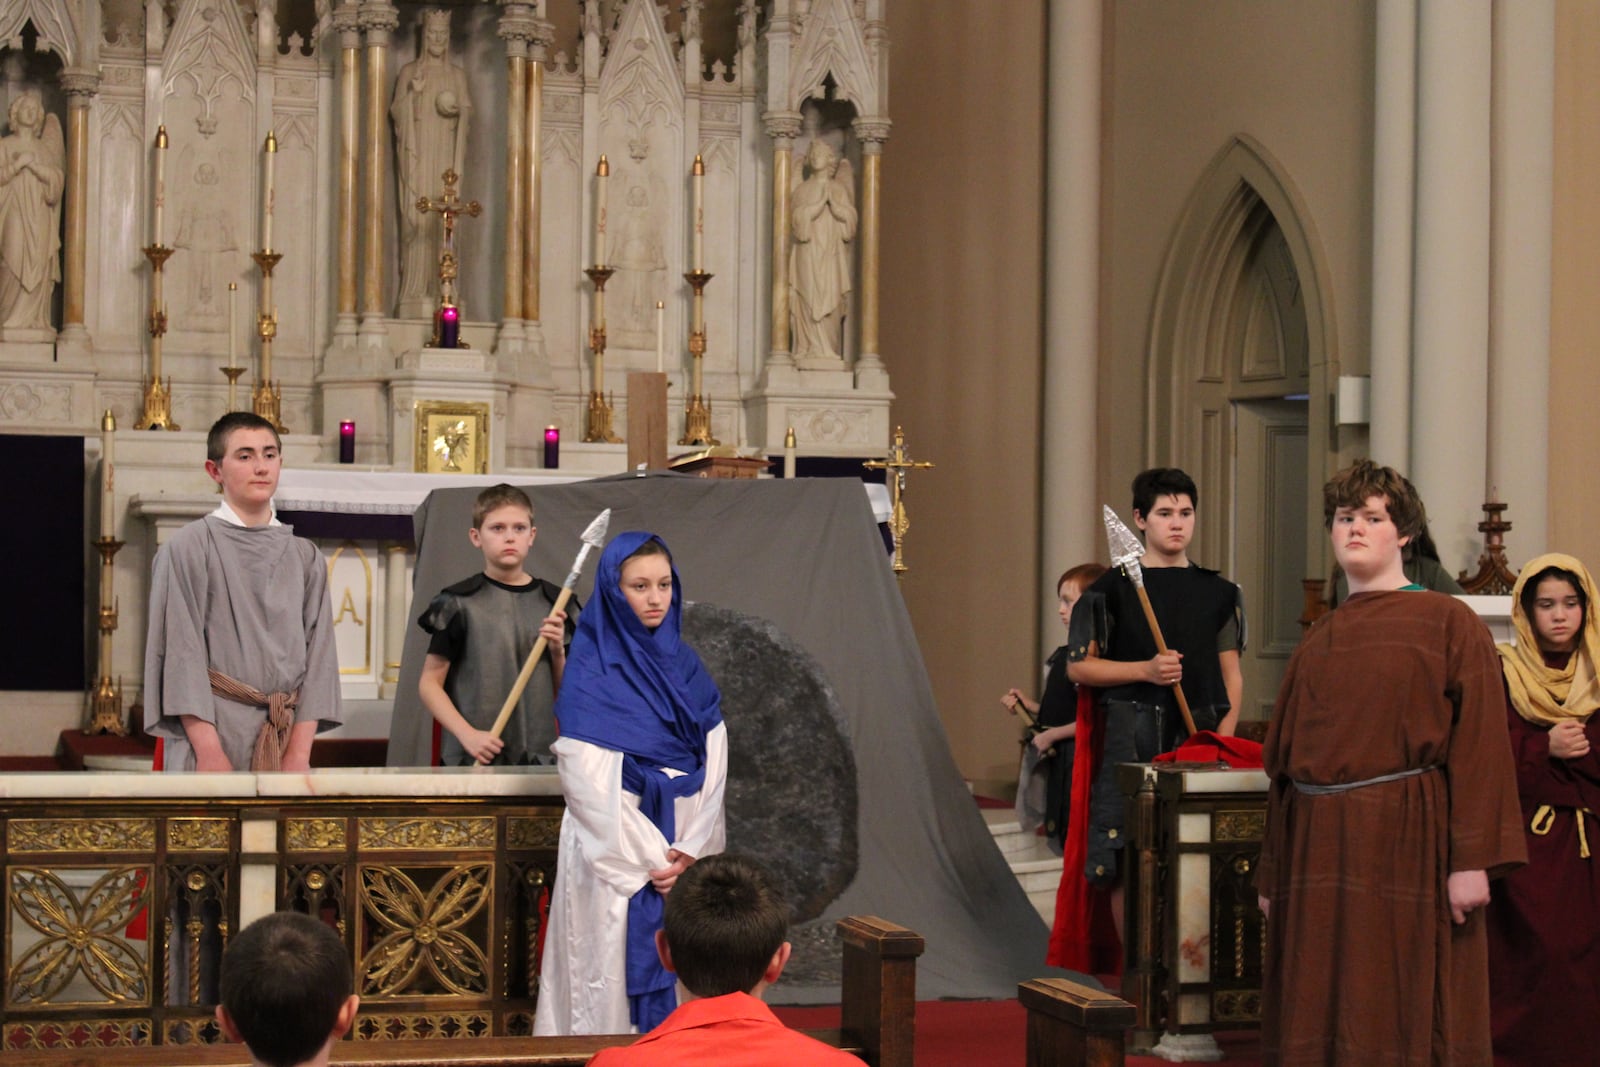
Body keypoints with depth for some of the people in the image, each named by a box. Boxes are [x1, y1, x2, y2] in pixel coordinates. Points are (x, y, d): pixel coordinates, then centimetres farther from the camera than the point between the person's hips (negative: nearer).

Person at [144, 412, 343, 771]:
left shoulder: (306, 558, 11)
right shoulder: (188, 548, 1)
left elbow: (318, 652, 7)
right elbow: (181, 652, -5)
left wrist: (299, 752, -4)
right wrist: (209, 750, -13)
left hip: (285, 744, 4)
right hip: (211, 733, -3)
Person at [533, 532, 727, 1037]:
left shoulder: (686, 667, 10)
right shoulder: (590, 672, -7)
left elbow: (713, 766, 4)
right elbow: (590, 784, -13)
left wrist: (693, 849, -9)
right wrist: (648, 858, -15)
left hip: (686, 853, 5)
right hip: (614, 855, -5)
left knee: (684, 976, 6)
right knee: (614, 977, -2)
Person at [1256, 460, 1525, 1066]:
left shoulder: (1449, 623, 0)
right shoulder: (1318, 642, 15)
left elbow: (1478, 745, -7)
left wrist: (1472, 859, -16)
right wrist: (1272, 873, 13)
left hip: (1407, 844, -5)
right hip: (1318, 850, 5)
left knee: (1403, 1017, -2)